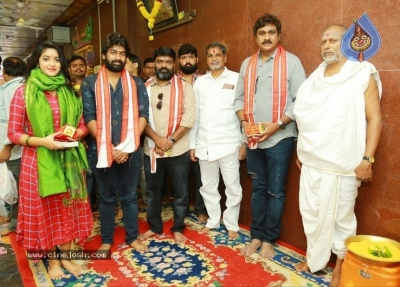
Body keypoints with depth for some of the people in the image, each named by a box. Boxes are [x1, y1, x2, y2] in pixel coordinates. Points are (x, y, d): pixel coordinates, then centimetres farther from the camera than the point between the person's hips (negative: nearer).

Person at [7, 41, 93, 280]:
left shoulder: (69, 92, 6)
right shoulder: (24, 92, -4)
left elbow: (82, 126, 8)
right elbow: (13, 133, -5)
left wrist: (74, 134, -14)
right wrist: (42, 141, -20)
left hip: (67, 160, 3)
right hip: (38, 161, -3)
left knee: (67, 209, 12)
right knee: (45, 211, 10)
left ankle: (66, 256, 31)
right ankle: (52, 260, 29)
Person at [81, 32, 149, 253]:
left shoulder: (136, 84, 5)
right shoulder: (90, 83, 2)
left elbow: (143, 115, -3)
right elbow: (89, 117, -5)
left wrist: (127, 146, -13)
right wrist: (109, 146, -13)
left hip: (131, 150, 1)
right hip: (102, 149, 0)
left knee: (130, 196, 13)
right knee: (106, 197, 12)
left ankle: (132, 237, 28)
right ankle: (106, 240, 28)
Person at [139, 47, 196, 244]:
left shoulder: (184, 87, -1)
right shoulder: (145, 87, 5)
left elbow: (189, 119, -9)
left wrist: (171, 140, -16)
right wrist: (157, 138, -15)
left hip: (178, 150, -2)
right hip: (151, 149, 2)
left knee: (181, 192, 8)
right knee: (153, 191, 15)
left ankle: (178, 228, 26)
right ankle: (154, 227, 33)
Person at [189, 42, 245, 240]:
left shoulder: (237, 79, -1)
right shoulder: (199, 82, 10)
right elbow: (194, 114, 9)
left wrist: (244, 142, -7)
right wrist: (192, 144, 8)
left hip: (229, 143, -4)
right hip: (204, 144, 4)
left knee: (232, 187, 5)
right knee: (207, 186, 14)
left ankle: (232, 224, 23)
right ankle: (213, 220, 32)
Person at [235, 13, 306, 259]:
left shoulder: (291, 62, -4)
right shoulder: (247, 64, 10)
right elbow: (240, 97, 11)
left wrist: (278, 124, -17)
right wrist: (244, 122, -5)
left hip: (279, 138, -4)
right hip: (253, 138, 4)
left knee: (275, 191, 5)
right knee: (258, 189, 13)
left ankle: (269, 239, 21)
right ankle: (257, 235, 27)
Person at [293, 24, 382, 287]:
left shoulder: (363, 75, -4)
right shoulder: (315, 77, 13)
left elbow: (375, 119, -8)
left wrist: (367, 159, -15)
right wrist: (301, 151, 15)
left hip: (342, 164, -5)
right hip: (311, 161, 6)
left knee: (340, 217, 6)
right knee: (311, 212, 13)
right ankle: (315, 259, 31)